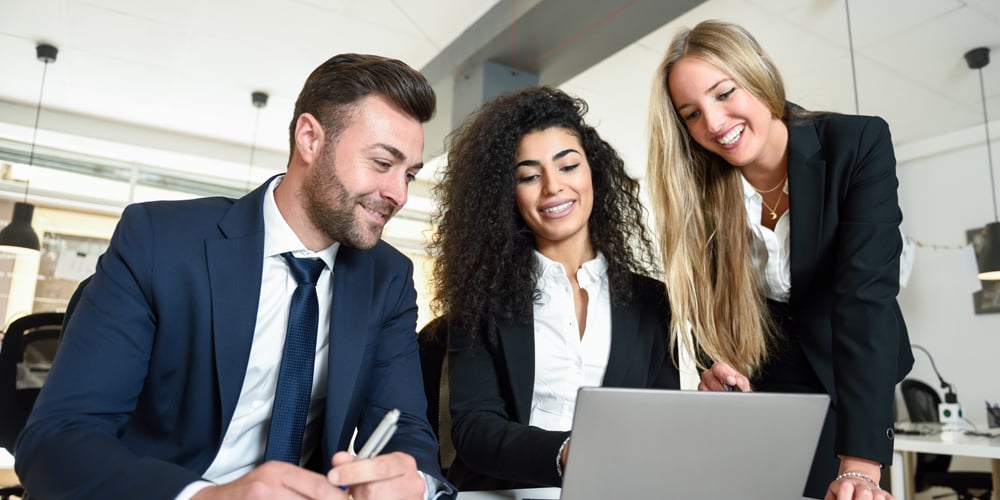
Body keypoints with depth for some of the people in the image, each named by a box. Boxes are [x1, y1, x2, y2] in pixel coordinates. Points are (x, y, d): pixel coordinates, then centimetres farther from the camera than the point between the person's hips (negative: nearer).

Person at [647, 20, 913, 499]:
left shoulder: (859, 144, -23)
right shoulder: (697, 190, -16)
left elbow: (866, 296, -33)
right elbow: (708, 304, -6)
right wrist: (719, 368, -28)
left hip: (846, 380, -2)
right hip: (758, 381, 2)